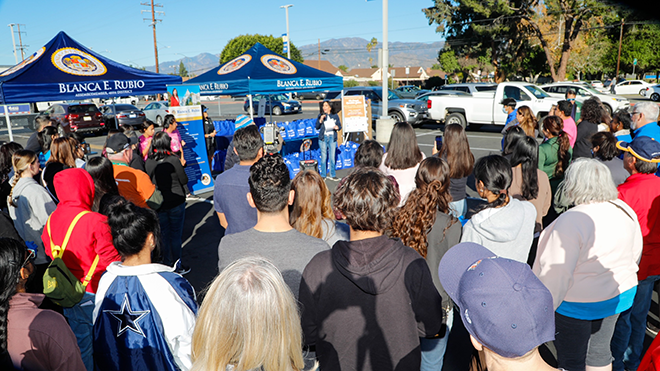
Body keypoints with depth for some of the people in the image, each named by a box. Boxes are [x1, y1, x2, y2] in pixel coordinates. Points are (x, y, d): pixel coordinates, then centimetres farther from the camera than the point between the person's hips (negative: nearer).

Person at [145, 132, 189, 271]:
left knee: (164, 233, 15)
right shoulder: (173, 160, -17)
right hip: (176, 202, -4)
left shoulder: (149, 162, -5)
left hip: (159, 203, 4)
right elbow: (184, 180, -8)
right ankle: (177, 264, 14)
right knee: (176, 233, 6)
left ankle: (166, 262, 27)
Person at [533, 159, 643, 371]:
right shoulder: (625, 212, -2)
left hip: (578, 303, -7)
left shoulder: (571, 221, -27)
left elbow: (556, 273, -27)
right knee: (599, 351, 24)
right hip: (620, 296, 7)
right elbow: (636, 252, 12)